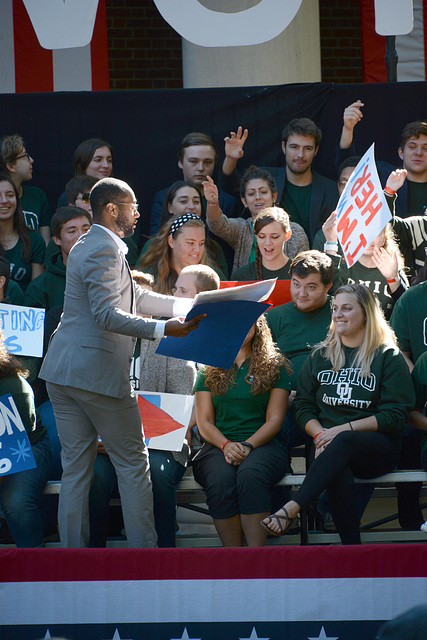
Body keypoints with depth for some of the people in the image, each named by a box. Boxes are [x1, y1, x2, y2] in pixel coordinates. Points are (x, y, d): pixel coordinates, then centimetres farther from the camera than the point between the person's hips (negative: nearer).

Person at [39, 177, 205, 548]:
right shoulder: (105, 250, -14)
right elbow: (108, 316, -23)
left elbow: (134, 297, 24)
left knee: (75, 467, 8)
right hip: (99, 373, -9)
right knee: (133, 463, 0)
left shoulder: (87, 246, 19)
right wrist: (163, 329, -31)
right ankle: (144, 551, 1)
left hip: (62, 371, 9)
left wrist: (187, 306, 19)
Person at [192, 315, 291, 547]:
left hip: (261, 444, -1)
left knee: (250, 475, -37)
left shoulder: (275, 367, 13)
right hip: (218, 445, 1)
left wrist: (248, 445, -13)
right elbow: (204, 422, 10)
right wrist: (226, 445, -11)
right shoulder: (209, 371, 18)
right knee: (220, 480, -35)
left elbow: (274, 419, 5)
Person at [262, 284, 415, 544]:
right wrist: (320, 434, -7)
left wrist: (344, 429, -12)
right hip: (329, 445, 2)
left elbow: (395, 415, -2)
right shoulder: (320, 356, 19)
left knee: (343, 442, -39)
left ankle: (293, 508, -49)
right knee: (339, 473, -36)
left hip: (376, 448, -2)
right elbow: (303, 406, 16)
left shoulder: (388, 357, 6)